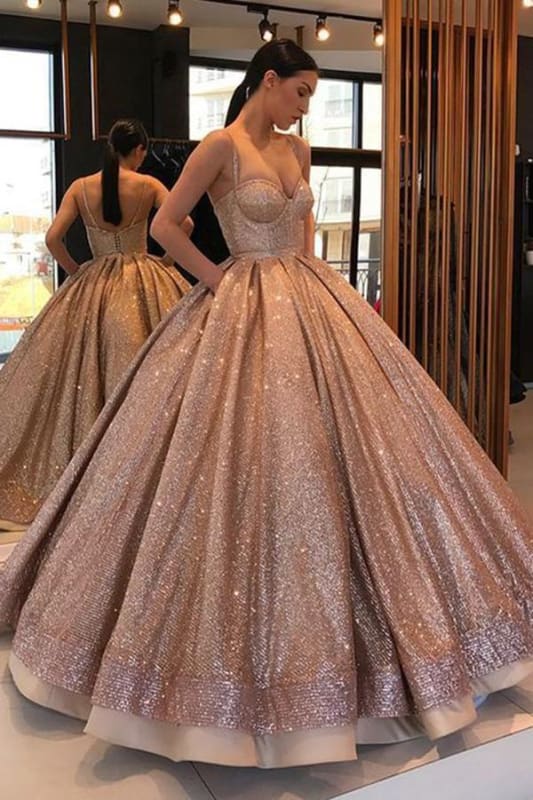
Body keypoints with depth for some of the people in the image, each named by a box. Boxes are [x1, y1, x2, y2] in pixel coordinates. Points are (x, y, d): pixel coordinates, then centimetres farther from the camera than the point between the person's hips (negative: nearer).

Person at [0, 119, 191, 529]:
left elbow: (53, 238, -5)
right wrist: (166, 260, 3)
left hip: (92, 286, 2)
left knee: (84, 367, 8)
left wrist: (77, 273, 9)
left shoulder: (81, 187, 2)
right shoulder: (149, 185, -2)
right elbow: (184, 224, -12)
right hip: (144, 284, -2)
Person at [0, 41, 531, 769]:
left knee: (337, 439, 8)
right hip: (245, 311, -7)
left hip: (308, 304, 8)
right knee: (251, 461, -6)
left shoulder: (296, 150, 13)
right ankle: (239, 630, 13)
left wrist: (314, 280, 11)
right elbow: (164, 225, -10)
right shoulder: (221, 146, -8)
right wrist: (219, 280, -8)